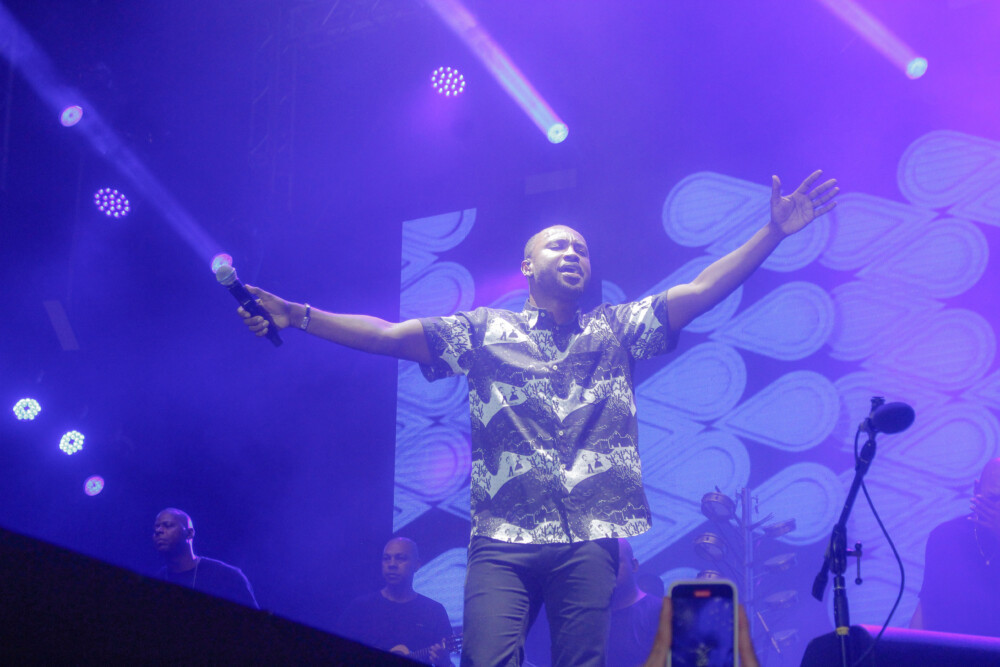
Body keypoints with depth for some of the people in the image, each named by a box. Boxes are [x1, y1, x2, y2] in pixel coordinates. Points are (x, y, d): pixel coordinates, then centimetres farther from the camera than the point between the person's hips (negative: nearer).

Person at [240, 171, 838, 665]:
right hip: (503, 539, -1)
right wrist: (296, 316, -2)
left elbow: (702, 291, 6)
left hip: (589, 540, 1)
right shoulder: (484, 333, 13)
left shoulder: (616, 330, 15)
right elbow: (386, 335, 7)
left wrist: (775, 232, -3)